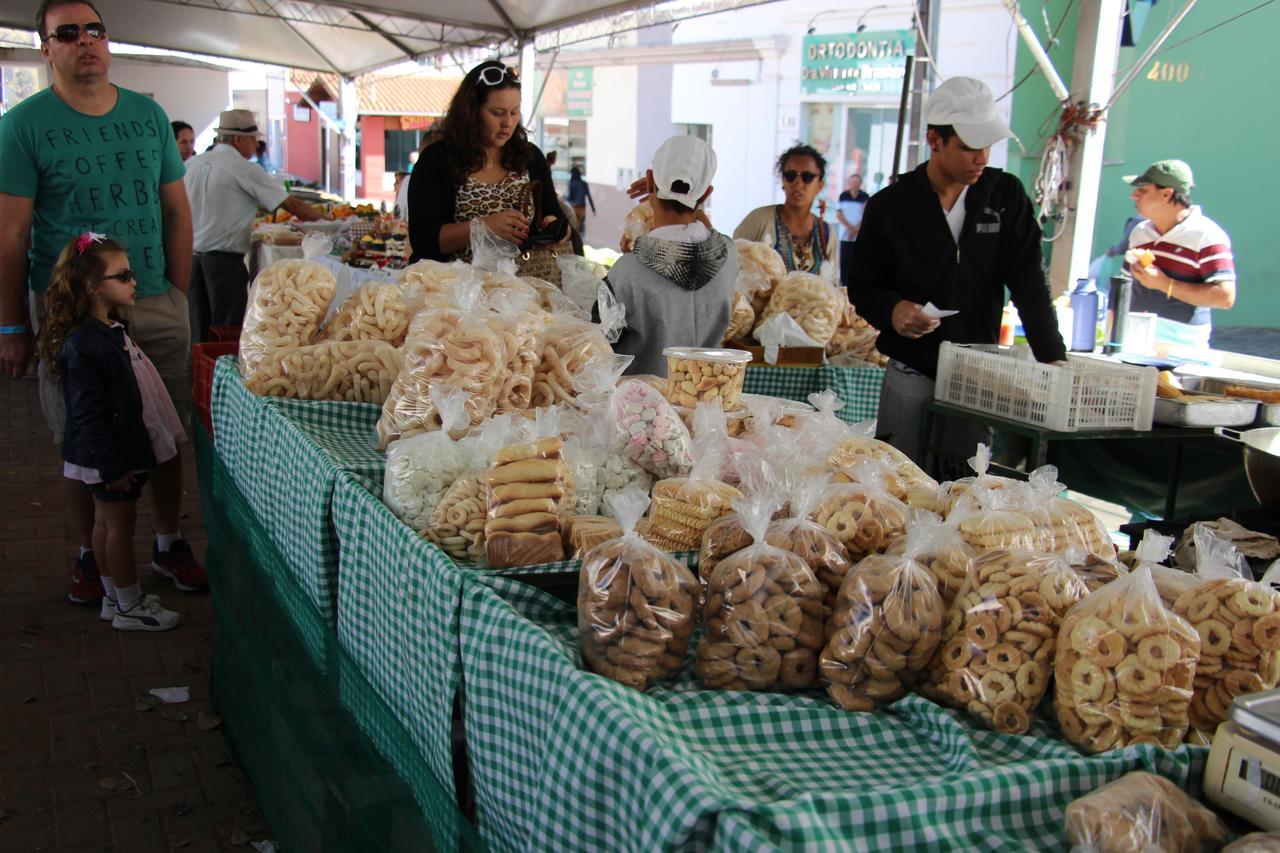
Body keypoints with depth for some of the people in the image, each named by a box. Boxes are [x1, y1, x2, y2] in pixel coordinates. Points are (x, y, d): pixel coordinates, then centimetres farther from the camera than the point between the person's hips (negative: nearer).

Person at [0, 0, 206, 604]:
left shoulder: (149, 115, 8)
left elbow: (177, 210, 13)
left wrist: (179, 298, 7)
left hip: (155, 305, 3)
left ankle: (169, 543, 26)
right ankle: (89, 555, 22)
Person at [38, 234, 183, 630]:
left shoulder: (113, 329, 7)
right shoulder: (83, 347, -24)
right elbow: (88, 415, -23)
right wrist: (112, 466, -22)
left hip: (125, 448, 9)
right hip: (109, 455, -9)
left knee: (106, 523, 18)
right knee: (120, 526, 2)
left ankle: (114, 597, 31)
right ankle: (129, 608, 15)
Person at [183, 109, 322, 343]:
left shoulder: (193, 164, 9)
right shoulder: (245, 170, -9)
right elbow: (291, 204, -7)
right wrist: (322, 218, 5)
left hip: (191, 255, 6)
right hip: (224, 259, -6)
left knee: (198, 332, 11)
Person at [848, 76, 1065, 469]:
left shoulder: (1006, 195, 4)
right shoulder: (889, 206, -2)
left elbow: (1029, 282, -1)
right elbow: (862, 288, 4)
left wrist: (1054, 359, -12)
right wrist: (892, 309, -19)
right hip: (912, 376, -2)